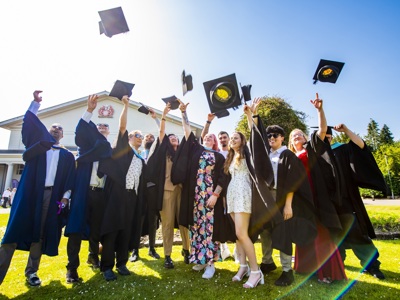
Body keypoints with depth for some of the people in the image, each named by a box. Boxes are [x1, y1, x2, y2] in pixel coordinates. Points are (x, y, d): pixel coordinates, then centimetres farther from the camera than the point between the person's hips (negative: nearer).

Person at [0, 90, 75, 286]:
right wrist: (36, 102, -4)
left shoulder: (67, 156, 14)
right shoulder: (37, 144, 15)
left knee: (40, 234, 5)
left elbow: (70, 177, 7)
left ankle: (31, 272, 16)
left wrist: (65, 195, -5)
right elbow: (29, 124, 3)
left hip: (52, 195, 1)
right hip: (30, 192, -1)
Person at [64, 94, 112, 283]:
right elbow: (79, 132, -11)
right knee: (76, 228, -4)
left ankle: (93, 256, 34)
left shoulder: (110, 150, 16)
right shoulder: (87, 143, 10)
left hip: (101, 193, 2)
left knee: (96, 228, 11)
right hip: (83, 191, -2)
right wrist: (89, 110, -20)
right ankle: (72, 267, 5)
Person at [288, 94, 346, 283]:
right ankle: (309, 267, 20)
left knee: (321, 232, -4)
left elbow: (323, 129, -3)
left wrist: (319, 109, -15)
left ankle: (328, 271, 4)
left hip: (315, 195, -4)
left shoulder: (312, 148, 9)